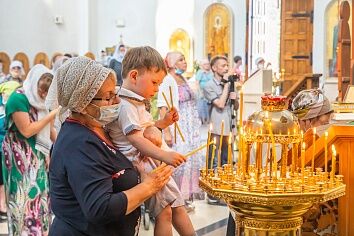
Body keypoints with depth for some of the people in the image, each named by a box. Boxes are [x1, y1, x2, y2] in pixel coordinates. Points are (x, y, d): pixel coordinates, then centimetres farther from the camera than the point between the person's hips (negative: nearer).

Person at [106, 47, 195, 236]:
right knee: (164, 212, -9)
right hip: (140, 166, -11)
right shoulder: (125, 106, -18)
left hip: (153, 163, 11)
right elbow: (135, 139, -30)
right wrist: (164, 155, -40)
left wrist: (163, 123, 17)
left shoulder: (137, 103, 16)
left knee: (177, 206, 15)